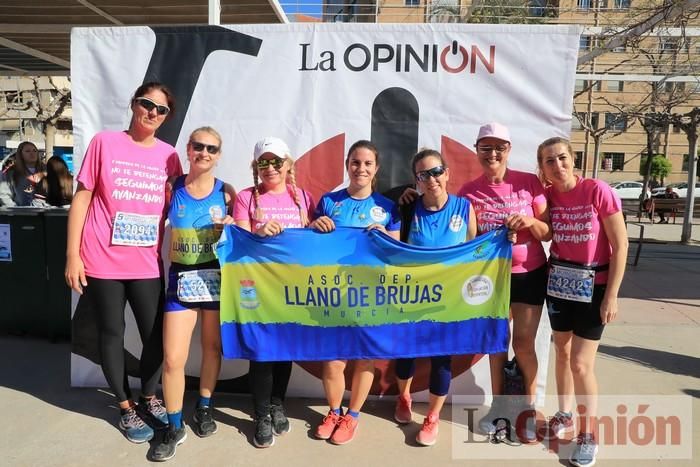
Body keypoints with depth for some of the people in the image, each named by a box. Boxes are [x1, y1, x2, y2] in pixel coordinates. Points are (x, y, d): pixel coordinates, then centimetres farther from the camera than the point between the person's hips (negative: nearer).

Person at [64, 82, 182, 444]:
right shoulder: (104, 142, -3)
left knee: (156, 335, 6)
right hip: (102, 262, -2)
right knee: (111, 334, 9)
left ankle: (149, 398, 31)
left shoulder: (168, 155, 5)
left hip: (147, 264, 2)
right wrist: (72, 255, -5)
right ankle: (126, 407, 28)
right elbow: (81, 199, -2)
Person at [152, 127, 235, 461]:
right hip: (181, 279, 0)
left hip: (216, 277, 1)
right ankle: (174, 426, 18)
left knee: (212, 347, 13)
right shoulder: (172, 187, -1)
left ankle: (204, 408, 36)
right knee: (173, 358, -3)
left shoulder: (226, 192, -1)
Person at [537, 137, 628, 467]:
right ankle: (564, 415, 36)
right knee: (562, 352, 17)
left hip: (593, 285, -4)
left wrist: (611, 296, -14)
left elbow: (620, 246, -13)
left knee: (581, 363, -4)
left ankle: (588, 436, 15)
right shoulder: (547, 195, -3)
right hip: (558, 282, 5)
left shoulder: (598, 191, -16)